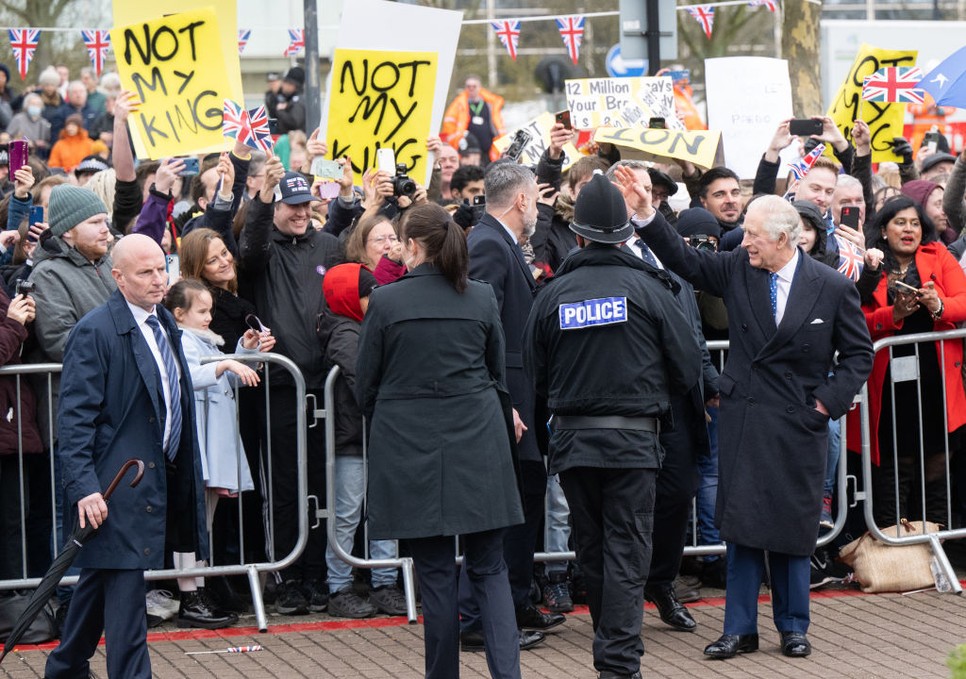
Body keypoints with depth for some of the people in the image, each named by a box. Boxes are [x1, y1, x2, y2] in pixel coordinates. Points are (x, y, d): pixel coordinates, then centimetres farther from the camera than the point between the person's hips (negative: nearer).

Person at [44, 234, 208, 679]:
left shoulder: (164, 323, 12)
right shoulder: (96, 332, -14)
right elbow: (74, 419, -17)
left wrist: (185, 471, 20)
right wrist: (83, 487, -25)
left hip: (158, 473, 8)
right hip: (117, 483, -8)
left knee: (100, 578, 19)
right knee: (125, 582, -8)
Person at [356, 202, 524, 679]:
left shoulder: (385, 302, -5)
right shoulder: (481, 299, 3)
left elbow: (365, 385, 3)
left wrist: (386, 425, 23)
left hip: (410, 445, -2)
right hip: (477, 443, 2)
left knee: (435, 569, 5)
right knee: (488, 567, 4)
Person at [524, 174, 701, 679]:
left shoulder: (554, 293, 0)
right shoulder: (647, 288, -6)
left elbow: (534, 372, 7)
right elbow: (688, 367, -2)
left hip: (572, 439, 3)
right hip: (633, 439, -3)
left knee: (592, 552, 15)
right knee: (626, 555, -3)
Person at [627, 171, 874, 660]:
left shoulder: (833, 288, -5)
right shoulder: (738, 270, 1)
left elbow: (859, 354, 3)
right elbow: (684, 260, 0)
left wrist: (829, 400, -7)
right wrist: (646, 214, -11)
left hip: (799, 424, -2)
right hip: (743, 419, 2)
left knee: (792, 527, 6)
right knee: (742, 526, 2)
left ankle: (793, 627, 20)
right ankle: (740, 629, 9)